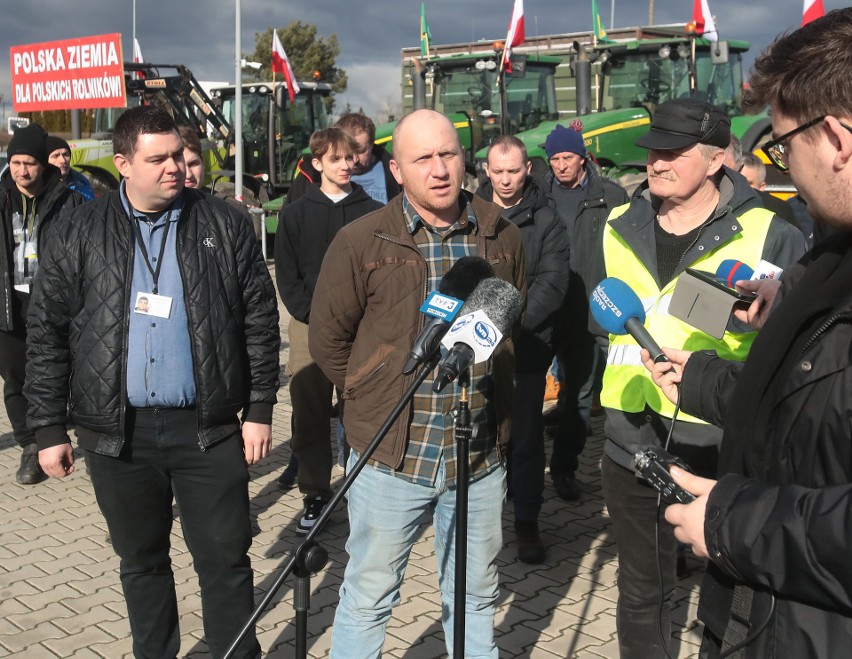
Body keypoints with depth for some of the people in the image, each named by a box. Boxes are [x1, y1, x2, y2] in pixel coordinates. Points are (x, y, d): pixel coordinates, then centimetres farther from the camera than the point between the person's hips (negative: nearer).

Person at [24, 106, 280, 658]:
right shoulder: (78, 234, 2)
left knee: (226, 561, 5)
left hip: (208, 427, -1)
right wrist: (50, 428, 2)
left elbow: (260, 320, 2)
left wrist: (260, 408, -1)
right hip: (118, 432, 1)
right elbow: (47, 335, 4)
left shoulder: (223, 225, 0)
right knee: (142, 562, 16)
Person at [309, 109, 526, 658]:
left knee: (475, 599, 18)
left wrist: (496, 399, 11)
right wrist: (375, 400, 2)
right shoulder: (360, 242, -6)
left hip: (482, 456, 3)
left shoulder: (502, 236, 4)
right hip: (391, 455, -3)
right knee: (369, 597, 10)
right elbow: (328, 341, 1)